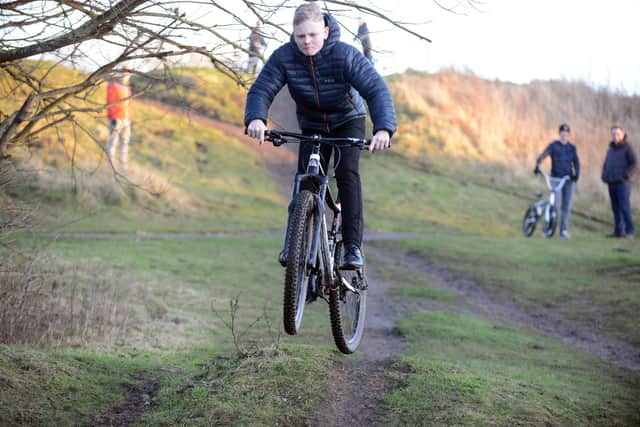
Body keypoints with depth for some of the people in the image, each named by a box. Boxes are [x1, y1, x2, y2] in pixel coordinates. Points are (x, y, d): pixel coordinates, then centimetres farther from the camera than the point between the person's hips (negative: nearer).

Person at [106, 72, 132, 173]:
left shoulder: (126, 87, 16)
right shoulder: (113, 86, -9)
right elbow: (110, 103, -14)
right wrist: (113, 118, -20)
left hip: (125, 119, 8)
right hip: (116, 120, -8)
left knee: (125, 143, 9)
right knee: (113, 143, -7)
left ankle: (123, 168, 13)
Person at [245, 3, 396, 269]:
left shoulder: (345, 55, -29)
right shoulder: (284, 57, -22)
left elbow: (377, 90, -37)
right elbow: (261, 90, -26)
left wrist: (384, 128, -54)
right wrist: (256, 119, -50)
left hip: (348, 120, -2)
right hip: (312, 125, 3)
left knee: (347, 173, -22)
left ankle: (352, 245, -19)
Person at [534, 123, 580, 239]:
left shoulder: (572, 147, 8)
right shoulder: (553, 146, -1)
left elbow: (576, 162, 5)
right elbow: (542, 157, -11)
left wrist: (576, 174, -14)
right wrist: (537, 167, -30)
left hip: (568, 180, 3)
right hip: (556, 179, -3)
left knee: (567, 206, 2)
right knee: (556, 204, -12)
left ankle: (564, 230, 11)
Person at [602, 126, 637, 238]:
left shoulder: (627, 147, -3)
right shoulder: (611, 149, 18)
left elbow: (634, 164, -9)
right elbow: (606, 164, 26)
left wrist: (626, 176, -19)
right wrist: (604, 175, 9)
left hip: (623, 183, -7)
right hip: (611, 183, 7)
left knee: (625, 207, -12)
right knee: (616, 208, 6)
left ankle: (629, 232, -10)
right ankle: (618, 231, 9)